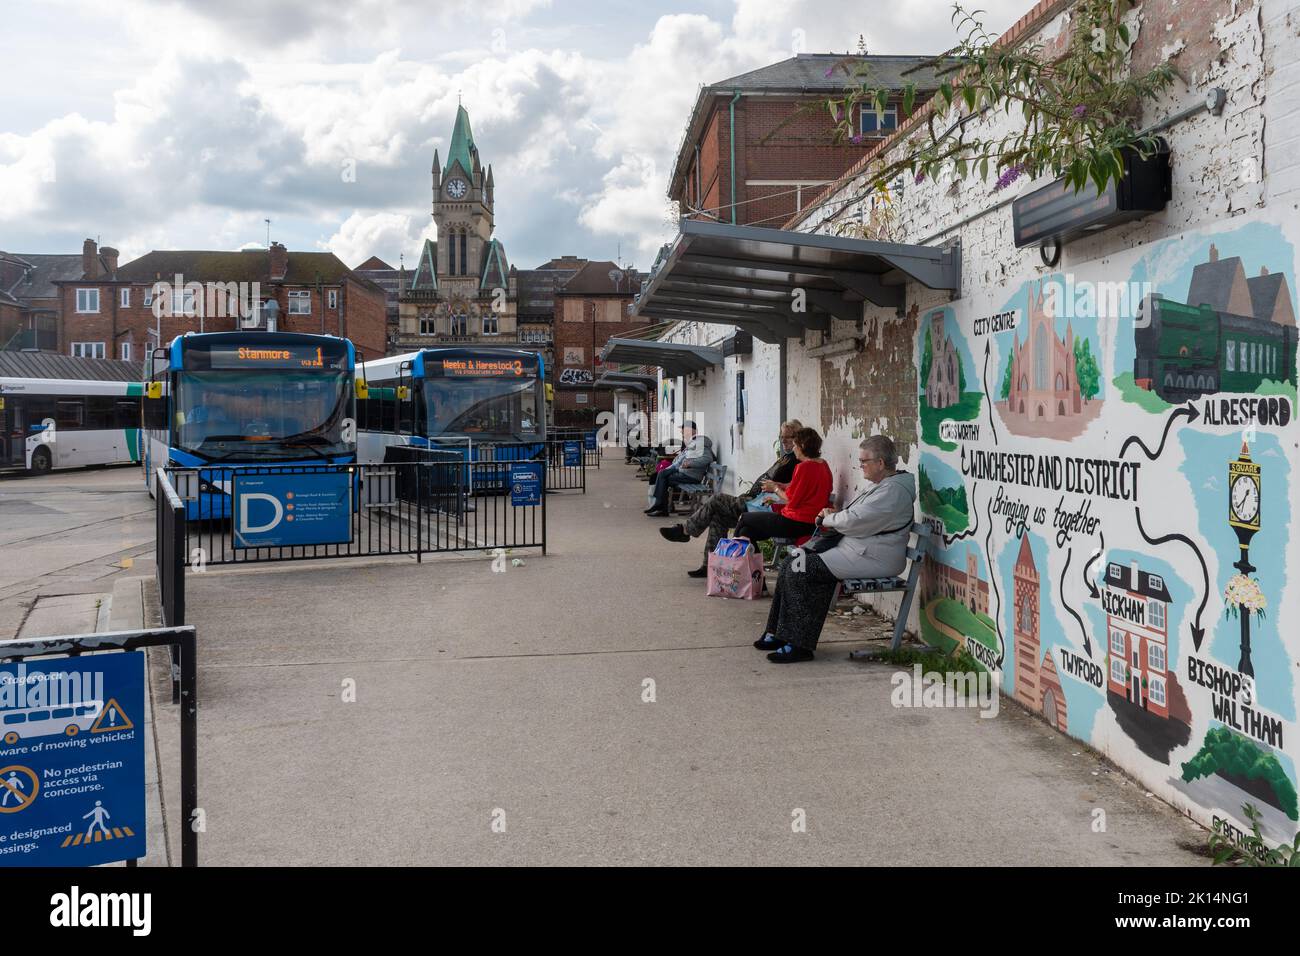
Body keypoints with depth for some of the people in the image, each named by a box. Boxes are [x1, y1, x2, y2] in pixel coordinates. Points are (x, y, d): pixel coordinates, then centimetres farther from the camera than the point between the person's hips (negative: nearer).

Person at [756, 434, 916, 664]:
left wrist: (829, 519, -3)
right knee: (792, 563, 1)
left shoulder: (893, 490, -17)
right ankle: (779, 633, 3)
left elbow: (854, 522, -22)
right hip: (857, 549, 11)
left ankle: (800, 645, -15)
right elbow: (858, 517, 25)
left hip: (872, 558, -11)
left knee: (802, 571, -20)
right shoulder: (882, 485, 17)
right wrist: (834, 517, 5)